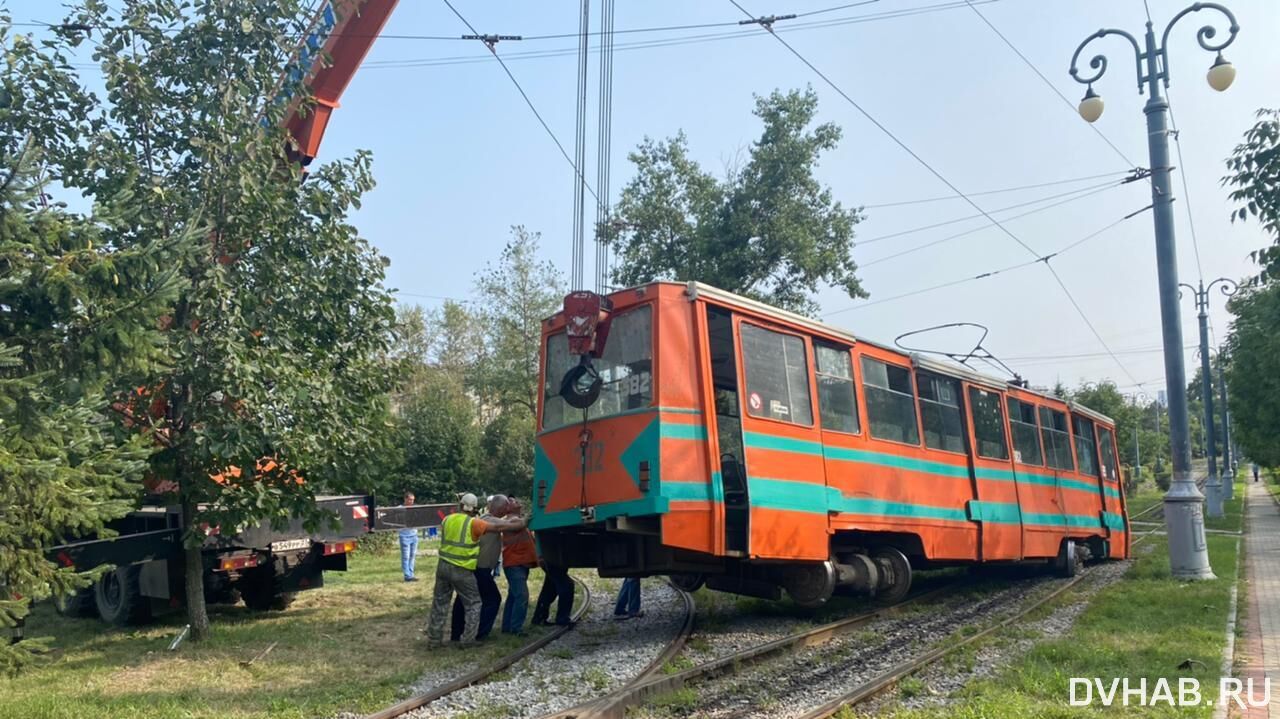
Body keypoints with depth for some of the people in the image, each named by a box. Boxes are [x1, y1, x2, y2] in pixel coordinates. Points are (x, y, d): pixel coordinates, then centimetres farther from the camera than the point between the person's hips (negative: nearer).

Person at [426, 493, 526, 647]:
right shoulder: (473, 523, -10)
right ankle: (467, 639, 3)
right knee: (473, 604, 8)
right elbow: (497, 527, -9)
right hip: (462, 570, -6)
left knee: (439, 604, 15)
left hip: (443, 566, 6)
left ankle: (434, 639, 19)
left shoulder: (447, 520, 7)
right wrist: (520, 524, 2)